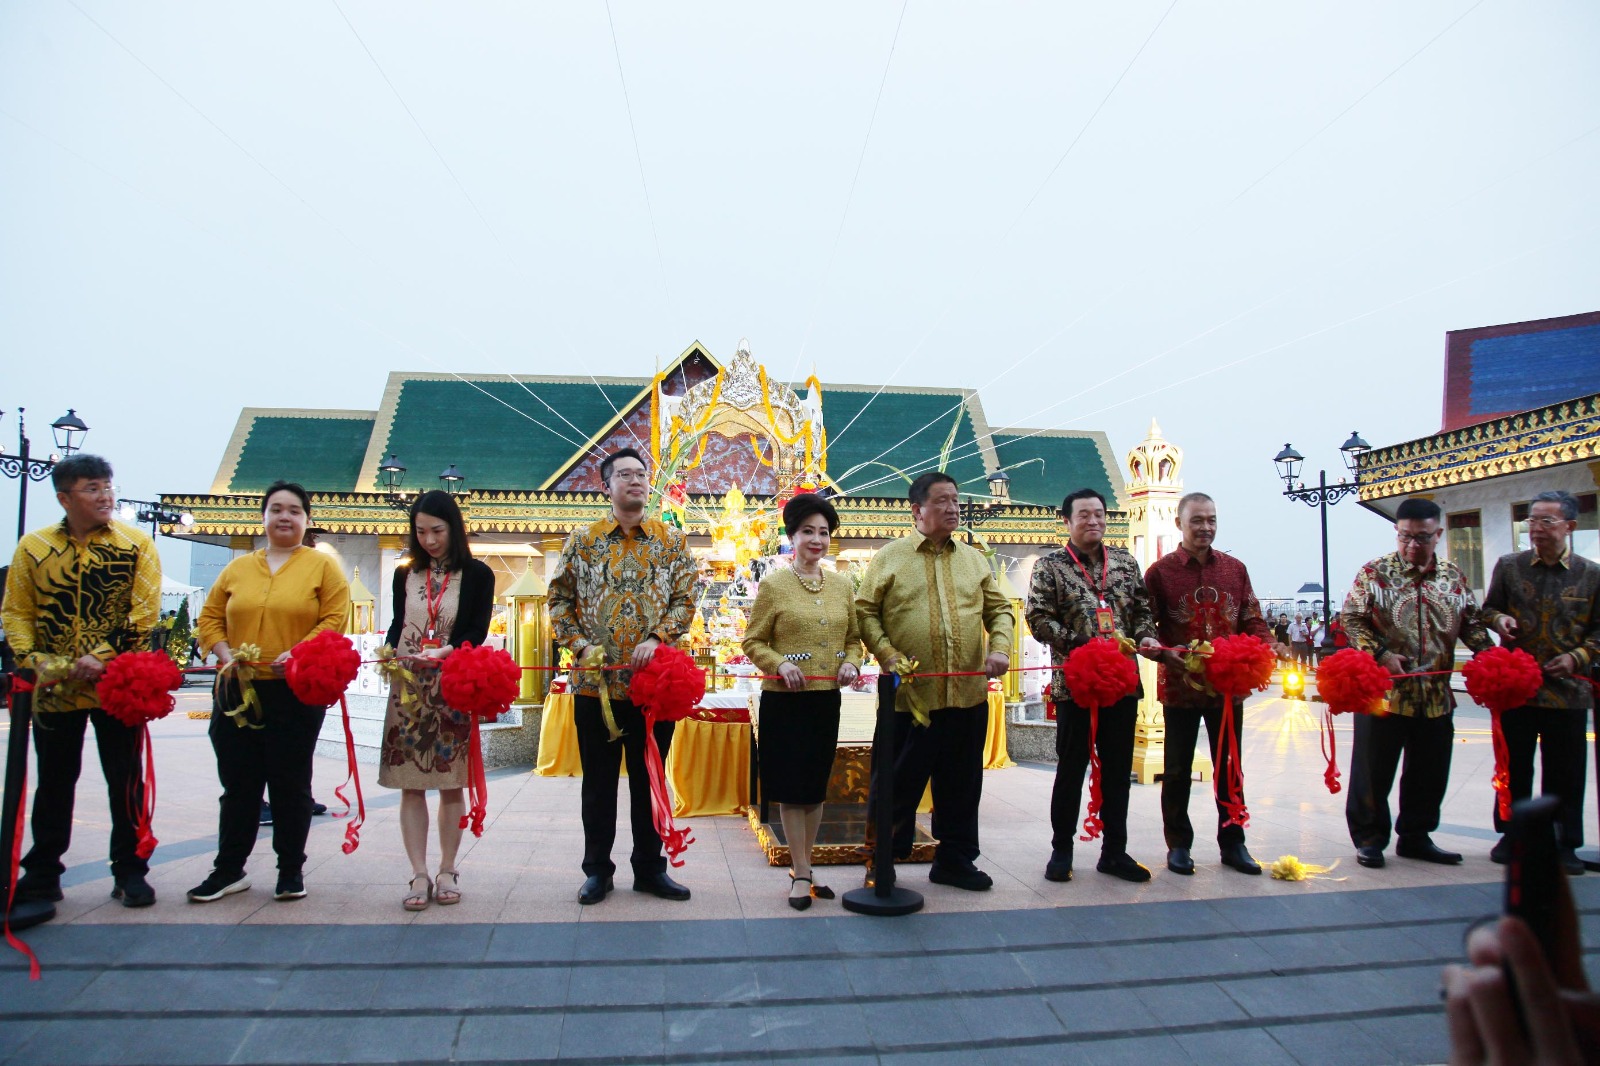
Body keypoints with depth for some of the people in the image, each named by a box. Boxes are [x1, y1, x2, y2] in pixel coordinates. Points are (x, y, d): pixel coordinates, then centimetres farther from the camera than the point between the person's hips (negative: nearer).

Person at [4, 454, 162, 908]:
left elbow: (145, 614, -8)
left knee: (125, 781, 5)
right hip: (53, 689, 3)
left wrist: (102, 656, -17)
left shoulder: (136, 544, -3)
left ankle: (130, 871, 16)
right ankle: (42, 874, 27)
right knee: (54, 782, 14)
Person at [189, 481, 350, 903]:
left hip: (297, 691, -3)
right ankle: (228, 869, 24)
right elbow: (210, 617, 12)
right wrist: (225, 655, -5)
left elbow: (334, 619, -6)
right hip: (238, 689, 3)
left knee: (291, 783, 6)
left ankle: (291, 871, 19)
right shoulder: (238, 568, 12)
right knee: (238, 783, 10)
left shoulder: (323, 565, 2)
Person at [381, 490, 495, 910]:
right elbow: (397, 624, 11)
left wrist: (446, 650, -23)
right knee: (411, 785, 2)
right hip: (408, 689, 2)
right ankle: (419, 875, 9)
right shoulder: (404, 574, 11)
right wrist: (390, 650, -10)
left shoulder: (477, 574, 2)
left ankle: (447, 871, 16)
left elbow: (477, 630, -5)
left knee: (451, 784, 5)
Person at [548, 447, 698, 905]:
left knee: (649, 777, 10)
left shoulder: (671, 540, 5)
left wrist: (656, 638, -13)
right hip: (595, 680, 0)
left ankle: (650, 868, 24)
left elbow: (685, 598, 2)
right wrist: (580, 644, -8)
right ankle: (597, 869, 24)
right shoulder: (582, 540, 4)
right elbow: (559, 598, 6)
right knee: (599, 779, 9)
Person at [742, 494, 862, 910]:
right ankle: (801, 875, 15)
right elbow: (753, 641, -4)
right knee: (792, 787, 2)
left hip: (827, 699, 5)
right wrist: (780, 664, -21)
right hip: (785, 700, -5)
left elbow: (854, 636, 14)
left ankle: (802, 870, 27)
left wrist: (851, 662, -5)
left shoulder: (842, 585, 7)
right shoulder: (773, 584, -6)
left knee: (816, 785, 13)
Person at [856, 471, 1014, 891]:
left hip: (968, 694, 4)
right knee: (898, 784, 6)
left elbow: (999, 608, 13)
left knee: (962, 785, 14)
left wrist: (1000, 647, -5)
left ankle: (954, 860, 30)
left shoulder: (974, 559, 13)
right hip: (910, 695, -4)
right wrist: (888, 655, -12)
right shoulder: (890, 557, 1)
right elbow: (865, 611, 0)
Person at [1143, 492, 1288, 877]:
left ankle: (1232, 842, 26)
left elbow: (1252, 619, 9)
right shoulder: (1159, 571, -3)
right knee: (1178, 769, 8)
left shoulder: (1235, 569, 8)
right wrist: (1167, 653, -24)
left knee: (1229, 767, 13)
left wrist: (1270, 645, -10)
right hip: (1180, 685, -3)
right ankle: (1178, 844, 20)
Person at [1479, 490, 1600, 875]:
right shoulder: (1508, 566, 3)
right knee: (1514, 766, 10)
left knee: (1565, 772, 6)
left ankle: (1564, 844, 19)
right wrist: (1499, 619, -9)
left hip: (1567, 688, 0)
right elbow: (1489, 608, 13)